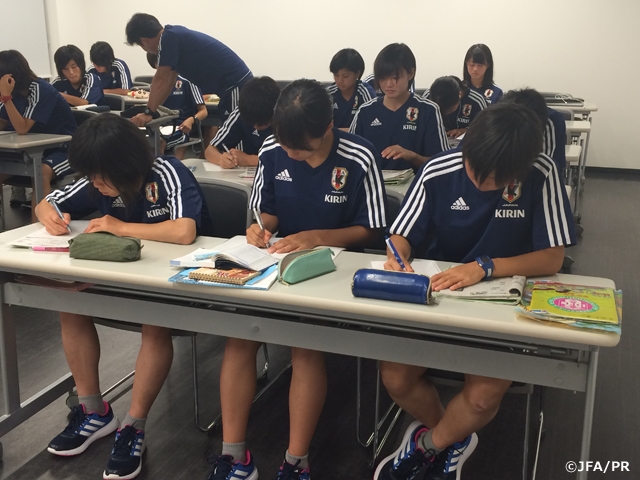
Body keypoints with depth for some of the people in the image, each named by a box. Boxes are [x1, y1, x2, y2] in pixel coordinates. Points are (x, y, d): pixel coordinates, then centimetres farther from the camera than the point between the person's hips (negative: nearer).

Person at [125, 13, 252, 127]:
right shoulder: (174, 35, 17)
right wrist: (151, 110, 27)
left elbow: (161, 79, -11)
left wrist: (149, 113, -3)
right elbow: (169, 80, 24)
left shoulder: (168, 37, -12)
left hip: (236, 86, -10)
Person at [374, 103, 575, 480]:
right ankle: (452, 438, 16)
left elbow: (553, 258, -15)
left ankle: (425, 445, 11)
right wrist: (397, 257, -26)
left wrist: (485, 267, -29)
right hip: (434, 294, 2)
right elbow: (402, 236, -2)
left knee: (484, 396, -24)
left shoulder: (541, 175, -15)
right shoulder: (438, 172, -10)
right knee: (395, 377, -17)